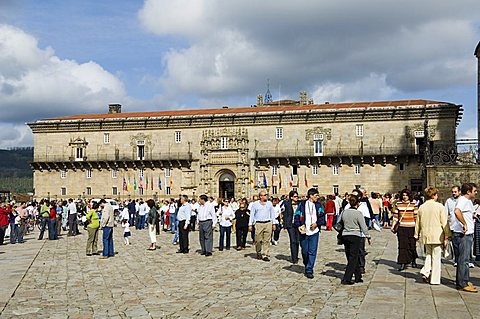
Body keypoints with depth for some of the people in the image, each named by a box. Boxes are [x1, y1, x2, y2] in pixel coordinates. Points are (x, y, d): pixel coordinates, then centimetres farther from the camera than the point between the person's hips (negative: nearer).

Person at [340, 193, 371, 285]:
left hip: (345, 235, 6)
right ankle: (346, 279, -5)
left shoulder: (344, 212, 3)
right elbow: (363, 227, -9)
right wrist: (368, 237, 0)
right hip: (355, 236, -6)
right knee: (353, 258, -1)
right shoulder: (358, 213, -11)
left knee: (351, 257, 15)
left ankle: (358, 277, 25)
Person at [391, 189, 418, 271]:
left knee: (412, 245, 6)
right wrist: (393, 226, 1)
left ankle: (413, 260, 30)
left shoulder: (413, 204, 1)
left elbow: (416, 217, 3)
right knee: (402, 245, -1)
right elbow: (395, 216, 8)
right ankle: (403, 263, 3)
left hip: (411, 227, -1)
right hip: (401, 228, 1)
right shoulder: (398, 204, 5)